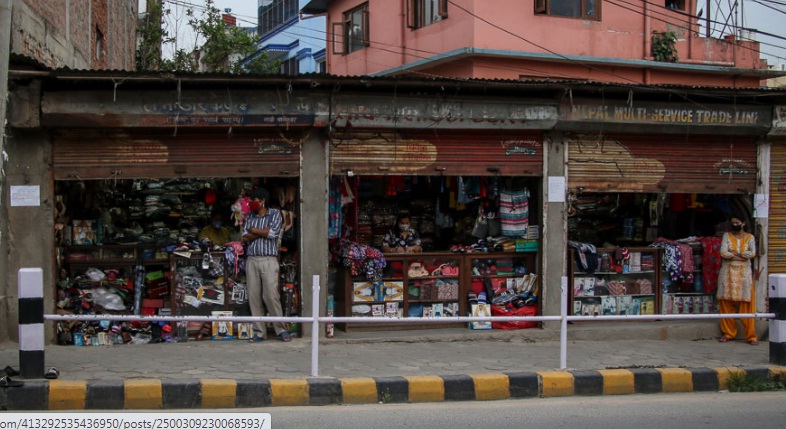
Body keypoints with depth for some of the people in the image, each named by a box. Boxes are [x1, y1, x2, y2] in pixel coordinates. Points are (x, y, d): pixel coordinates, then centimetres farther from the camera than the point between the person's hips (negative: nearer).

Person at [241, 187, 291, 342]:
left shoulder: (274, 214, 5)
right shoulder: (250, 216, 15)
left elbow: (272, 233, -10)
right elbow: (245, 238, 3)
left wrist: (254, 230, 1)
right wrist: (263, 232, -6)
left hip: (269, 260, -4)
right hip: (251, 260, 4)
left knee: (271, 295, -10)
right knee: (254, 296, 0)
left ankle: (281, 330, -2)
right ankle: (259, 332, 5)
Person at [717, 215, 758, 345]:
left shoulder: (749, 238, 5)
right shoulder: (727, 236, 6)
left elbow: (752, 253, -12)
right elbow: (723, 253, -9)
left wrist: (733, 253, -9)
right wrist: (742, 255, -9)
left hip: (743, 273, -1)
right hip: (728, 273, 1)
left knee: (746, 306, -4)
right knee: (726, 304, 2)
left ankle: (750, 336, 0)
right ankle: (728, 333, 14)